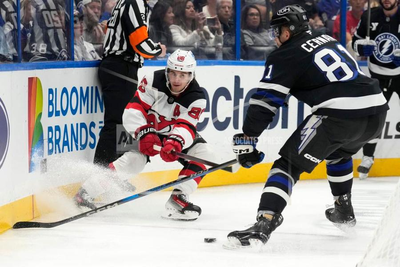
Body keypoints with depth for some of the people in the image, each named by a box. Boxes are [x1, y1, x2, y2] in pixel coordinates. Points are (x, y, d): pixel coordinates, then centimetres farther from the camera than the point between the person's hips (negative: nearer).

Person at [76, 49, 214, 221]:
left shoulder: (197, 98, -21)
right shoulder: (153, 82, -23)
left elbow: (186, 127, -33)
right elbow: (133, 110, -25)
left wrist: (175, 142, -54)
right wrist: (144, 134, -39)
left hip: (178, 135, 3)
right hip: (150, 129, -3)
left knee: (203, 153, -19)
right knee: (135, 159, -26)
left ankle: (177, 200, -19)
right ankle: (86, 191, -18)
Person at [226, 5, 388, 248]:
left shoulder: (285, 56, 5)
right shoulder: (329, 41, 24)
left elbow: (265, 101, 0)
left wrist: (247, 139, 4)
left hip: (340, 115, -7)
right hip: (377, 110, 7)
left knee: (289, 163, -3)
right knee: (339, 152, 37)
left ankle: (263, 225, -20)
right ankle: (344, 212, 45)